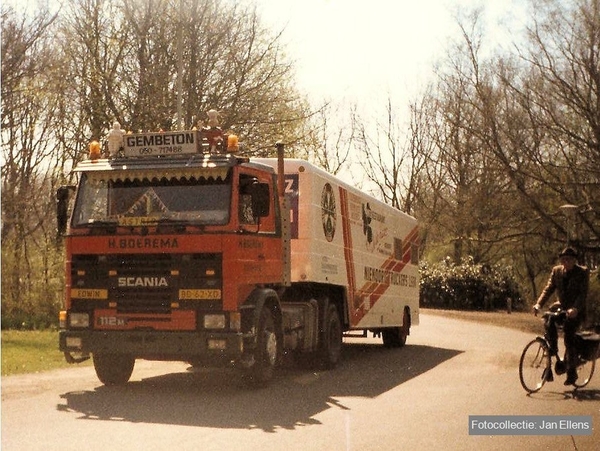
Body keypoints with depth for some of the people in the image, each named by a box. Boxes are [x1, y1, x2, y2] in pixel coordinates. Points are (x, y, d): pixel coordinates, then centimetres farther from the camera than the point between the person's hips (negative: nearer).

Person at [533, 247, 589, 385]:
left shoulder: (582, 272, -10)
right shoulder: (556, 271, 2)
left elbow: (583, 294, -19)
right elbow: (549, 289, -4)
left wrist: (575, 309, -36)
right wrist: (539, 304, -22)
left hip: (576, 309, -4)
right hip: (562, 305, 4)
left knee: (569, 335, -19)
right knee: (549, 321, -27)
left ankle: (571, 372, -9)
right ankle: (553, 350, -6)